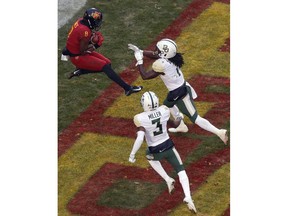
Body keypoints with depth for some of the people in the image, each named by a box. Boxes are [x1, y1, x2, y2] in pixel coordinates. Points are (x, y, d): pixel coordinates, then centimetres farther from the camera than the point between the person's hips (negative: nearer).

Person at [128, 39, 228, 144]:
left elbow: (145, 76, -22)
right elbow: (155, 55, 16)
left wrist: (139, 60, -13)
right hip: (183, 87, 9)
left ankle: (219, 132, -6)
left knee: (195, 118, -5)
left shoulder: (161, 65, -30)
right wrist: (139, 51, 13)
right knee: (168, 104, 35)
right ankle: (182, 126, 50)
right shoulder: (168, 57, -5)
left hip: (180, 94, -9)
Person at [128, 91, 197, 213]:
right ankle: (188, 197, -7)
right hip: (169, 147, 2)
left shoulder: (140, 119, -25)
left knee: (150, 156, 36)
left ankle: (167, 179, 23)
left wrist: (132, 155, -19)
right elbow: (176, 123, 4)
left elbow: (140, 139, -30)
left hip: (156, 152, -2)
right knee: (181, 170, 15)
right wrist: (179, 118, 28)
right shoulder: (164, 110, -13)